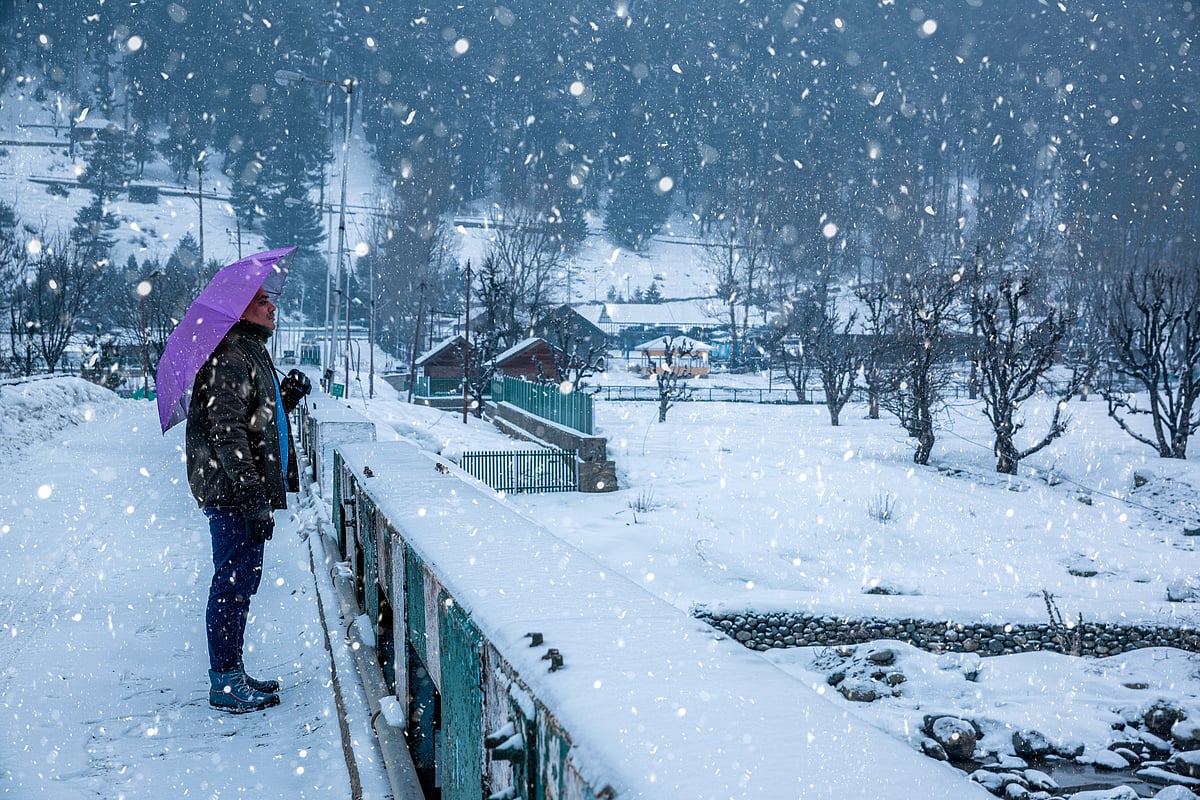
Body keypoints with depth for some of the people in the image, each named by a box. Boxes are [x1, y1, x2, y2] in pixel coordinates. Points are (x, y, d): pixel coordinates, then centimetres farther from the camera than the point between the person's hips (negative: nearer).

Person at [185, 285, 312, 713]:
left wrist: (287, 395, 8)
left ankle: (233, 674, 27)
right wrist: (254, 498, -25)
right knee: (233, 583, -5)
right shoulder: (230, 358, -15)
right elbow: (227, 433, -22)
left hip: (247, 493, 11)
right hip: (232, 494, -11)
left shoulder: (252, 353, 19)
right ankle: (225, 683, 3)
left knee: (242, 582, 16)